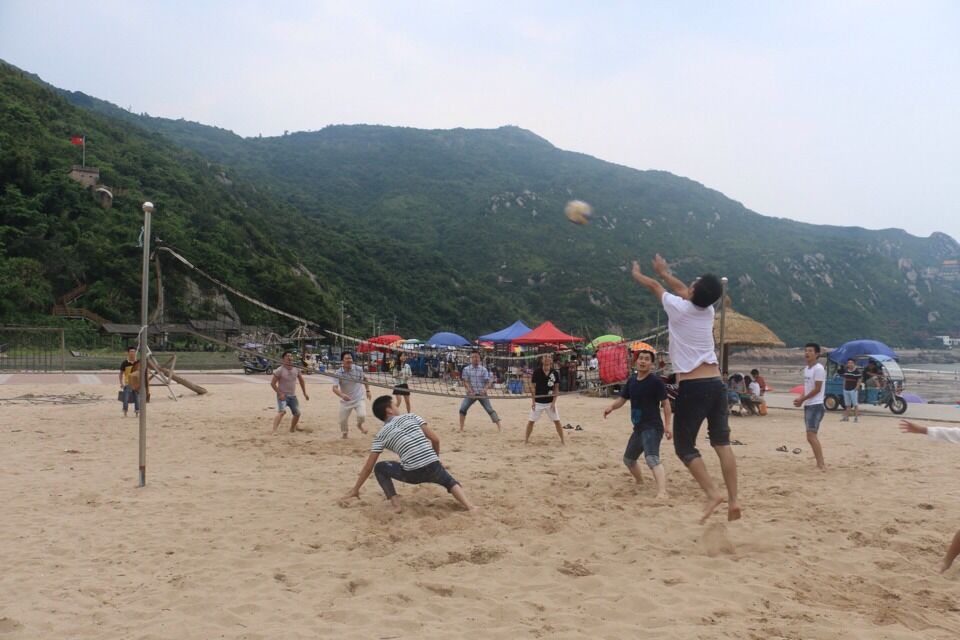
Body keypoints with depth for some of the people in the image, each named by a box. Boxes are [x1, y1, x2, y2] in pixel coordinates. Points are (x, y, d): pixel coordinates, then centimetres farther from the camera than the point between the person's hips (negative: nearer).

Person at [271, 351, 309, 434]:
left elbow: (301, 381, 16)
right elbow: (272, 383, -12)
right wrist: (280, 393, -18)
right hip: (283, 396, -6)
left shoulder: (296, 369, 3)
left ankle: (292, 429, 31)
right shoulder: (279, 370, -13)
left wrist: (305, 393, 14)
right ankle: (274, 430, -33)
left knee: (297, 413, 10)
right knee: (282, 411, -27)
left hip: (293, 396, 6)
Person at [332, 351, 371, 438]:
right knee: (343, 420, 5)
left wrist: (368, 390, 8)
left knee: (362, 415, -19)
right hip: (346, 401, 0)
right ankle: (344, 434, 36)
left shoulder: (358, 370, -12)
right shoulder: (338, 373, -17)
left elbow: (364, 379, 10)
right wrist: (342, 395, -45)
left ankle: (359, 425, 18)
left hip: (359, 399, 0)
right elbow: (335, 388, -27)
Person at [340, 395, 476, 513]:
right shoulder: (411, 416, 12)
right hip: (433, 467, 2)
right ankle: (469, 507, 8)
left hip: (412, 475, -1)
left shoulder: (381, 434, 12)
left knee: (379, 468, 22)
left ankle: (396, 503, 8)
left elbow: (369, 466, 12)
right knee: (450, 481, 33)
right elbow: (435, 439, 7)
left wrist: (355, 489, 21)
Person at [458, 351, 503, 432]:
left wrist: (485, 389, -23)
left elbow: (488, 381, -4)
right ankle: (461, 428, 0)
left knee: (490, 409, -4)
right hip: (471, 393, 1)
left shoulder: (483, 369, -2)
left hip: (481, 394, -1)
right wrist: (470, 391, -20)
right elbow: (465, 382, -5)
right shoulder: (466, 369, -1)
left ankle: (499, 427, -2)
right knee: (462, 409, -11)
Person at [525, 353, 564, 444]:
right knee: (531, 421, 1)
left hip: (550, 402, 1)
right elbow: (533, 387, -3)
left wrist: (554, 402, -5)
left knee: (557, 421, 0)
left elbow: (556, 388, 1)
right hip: (538, 402, -1)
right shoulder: (537, 372, -7)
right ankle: (526, 439, 15)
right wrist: (533, 401, -8)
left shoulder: (555, 373, -3)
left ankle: (562, 440, 11)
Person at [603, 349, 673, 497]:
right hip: (638, 428, 9)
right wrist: (612, 407, -9)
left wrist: (667, 425, -19)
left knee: (652, 459, -30)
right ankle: (640, 483, 49)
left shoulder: (656, 381, -12)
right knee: (628, 459, 24)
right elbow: (622, 398, 12)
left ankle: (662, 493, -44)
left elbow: (665, 403, -11)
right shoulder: (632, 380, 8)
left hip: (653, 427, -8)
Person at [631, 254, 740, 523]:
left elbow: (654, 286, 13)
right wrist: (665, 272, 44)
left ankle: (712, 493, -9)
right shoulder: (708, 310, 8)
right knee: (722, 443, 7)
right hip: (716, 384, 6)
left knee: (684, 446, 2)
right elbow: (684, 290, 28)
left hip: (692, 387, -6)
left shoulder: (678, 307, -7)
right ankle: (733, 499, 3)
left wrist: (637, 274, 33)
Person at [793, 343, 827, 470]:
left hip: (816, 406, -10)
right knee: (812, 436, 11)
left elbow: (817, 389, -17)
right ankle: (820, 463, 17)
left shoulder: (819, 369, -14)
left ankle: (821, 465, -11)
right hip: (808, 405, 10)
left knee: (811, 436, -14)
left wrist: (802, 399, -13)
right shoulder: (806, 369, 15)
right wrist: (801, 398, 3)